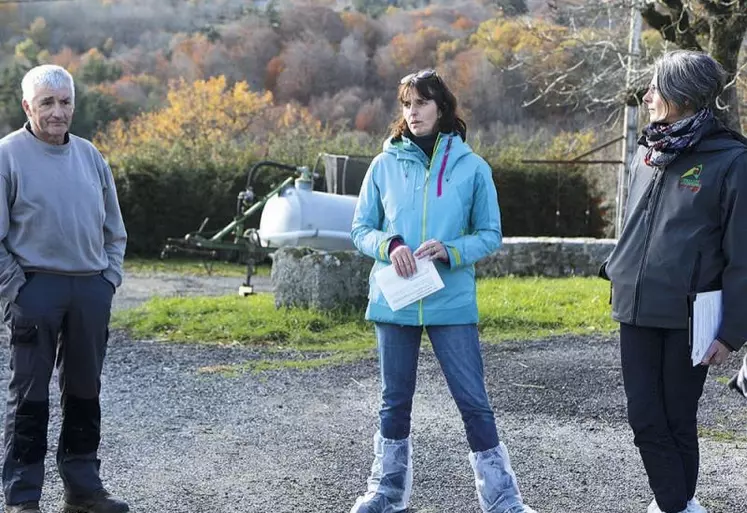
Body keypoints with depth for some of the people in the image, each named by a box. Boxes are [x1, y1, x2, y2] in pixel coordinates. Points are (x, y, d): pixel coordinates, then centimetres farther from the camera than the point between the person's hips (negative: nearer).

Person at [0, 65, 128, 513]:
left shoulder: (90, 156, 12)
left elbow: (114, 228, 19)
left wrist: (110, 277, 8)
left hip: (91, 288, 5)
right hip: (36, 287, -5)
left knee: (85, 390, 11)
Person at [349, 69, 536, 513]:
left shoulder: (472, 167, -1)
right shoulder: (386, 164, 2)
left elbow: (490, 235, 3)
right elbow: (361, 229, 6)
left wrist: (449, 251, -15)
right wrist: (390, 245, -15)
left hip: (453, 304, -1)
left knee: (474, 403, 0)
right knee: (395, 403, 13)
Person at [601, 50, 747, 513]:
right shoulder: (648, 153, 10)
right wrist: (618, 271, 15)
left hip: (687, 317, -5)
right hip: (637, 311, 5)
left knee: (678, 420, 7)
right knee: (645, 419, 4)